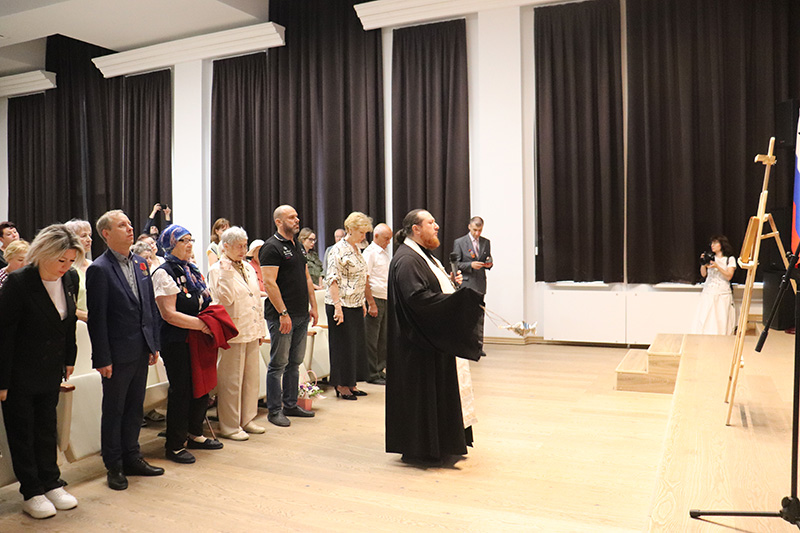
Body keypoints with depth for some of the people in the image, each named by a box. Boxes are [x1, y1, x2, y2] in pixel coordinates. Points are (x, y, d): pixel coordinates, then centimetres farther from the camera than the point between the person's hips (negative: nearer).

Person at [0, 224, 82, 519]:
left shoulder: (71, 278, -5)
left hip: (51, 372, 5)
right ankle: (31, 493, 19)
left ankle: (51, 484, 28)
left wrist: (69, 360, 12)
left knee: (47, 428, 16)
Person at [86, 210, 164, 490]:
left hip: (141, 351, 7)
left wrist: (154, 344, 10)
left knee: (135, 408, 17)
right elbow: (96, 318, -14)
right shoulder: (99, 269, -12)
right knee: (113, 411, 8)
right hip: (118, 354, -6)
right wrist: (102, 359, -15)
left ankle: (132, 458, 31)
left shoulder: (141, 264, 8)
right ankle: (114, 467, 22)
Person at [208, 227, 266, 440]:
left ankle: (247, 420, 28)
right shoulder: (217, 269, -8)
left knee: (251, 378, 14)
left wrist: (261, 329, 17)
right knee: (231, 381, 0)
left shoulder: (248, 268, 15)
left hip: (251, 333, 7)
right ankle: (229, 426, 12)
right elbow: (226, 298, -21)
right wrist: (227, 270, -24)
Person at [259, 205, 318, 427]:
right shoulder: (272, 247, -10)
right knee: (279, 363, -1)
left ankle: (290, 405, 25)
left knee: (295, 362, 14)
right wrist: (283, 313, -20)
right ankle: (274, 410, 9)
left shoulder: (297, 245, 16)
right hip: (281, 316, -8)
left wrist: (313, 306, 14)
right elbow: (269, 283, -17)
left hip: (301, 315, 8)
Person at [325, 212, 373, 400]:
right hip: (342, 306, -9)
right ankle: (341, 386, 9)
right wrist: (337, 306, -23)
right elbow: (332, 280, -18)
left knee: (356, 344, 12)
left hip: (355, 305, 9)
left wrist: (363, 303, 20)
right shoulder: (339, 250, -13)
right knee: (343, 345, -1)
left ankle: (351, 384, 22)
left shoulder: (356, 249, 14)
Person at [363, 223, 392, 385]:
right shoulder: (370, 252, -9)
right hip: (374, 299, -8)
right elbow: (365, 279, -15)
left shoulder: (385, 253, 17)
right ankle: (371, 374, 6)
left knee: (383, 338, 12)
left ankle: (380, 370, 21)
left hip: (386, 300, 8)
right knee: (372, 339, -1)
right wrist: (371, 303, -18)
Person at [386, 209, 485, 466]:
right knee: (423, 391, -3)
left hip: (436, 339, 11)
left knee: (439, 389, 16)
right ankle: (420, 449, 10)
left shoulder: (423, 256, 16)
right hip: (421, 344, -11)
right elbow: (418, 297, -29)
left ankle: (440, 444, 27)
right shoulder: (406, 260, -18)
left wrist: (450, 283, 8)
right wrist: (458, 298, -24)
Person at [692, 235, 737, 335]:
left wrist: (717, 266, -16)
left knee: (721, 322, -8)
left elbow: (729, 276, -5)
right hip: (708, 293, 2)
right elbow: (703, 274, 11)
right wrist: (703, 263, -5)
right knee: (704, 321, -5)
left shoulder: (730, 259, 5)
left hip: (723, 295, -2)